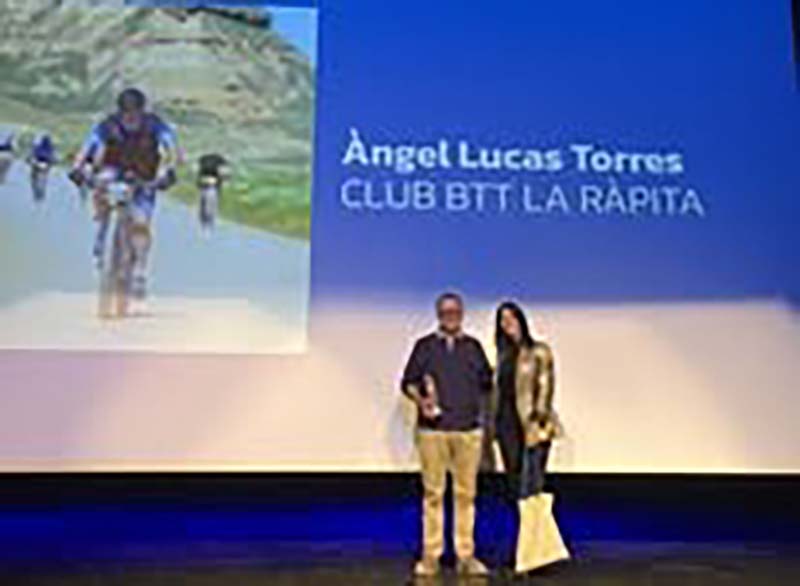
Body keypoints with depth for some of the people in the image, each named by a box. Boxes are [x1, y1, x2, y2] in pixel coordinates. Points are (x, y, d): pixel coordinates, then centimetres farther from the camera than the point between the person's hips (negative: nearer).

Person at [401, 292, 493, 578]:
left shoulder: (473, 346, 12)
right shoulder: (425, 346, 6)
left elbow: (486, 382, 16)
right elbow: (408, 382, 5)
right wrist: (420, 400, -12)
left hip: (469, 429, 2)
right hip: (433, 429, -2)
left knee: (466, 493, 4)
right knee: (433, 493, 1)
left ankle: (466, 556, 12)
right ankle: (430, 556, 9)